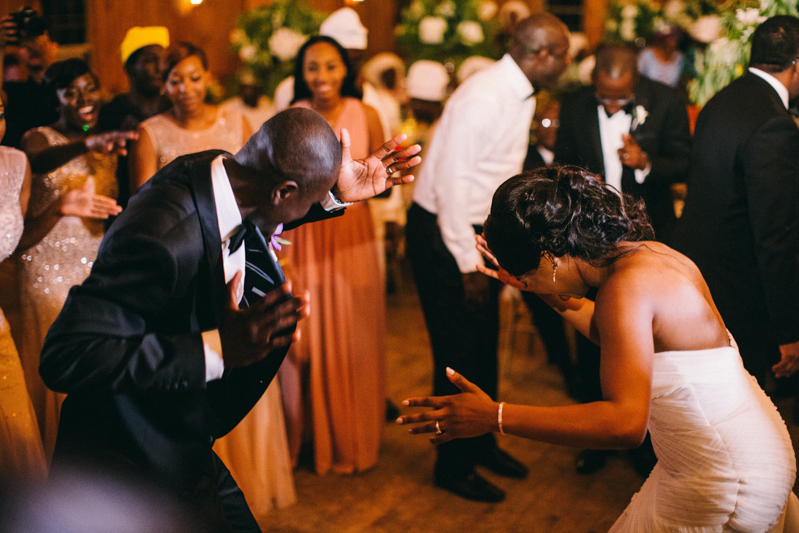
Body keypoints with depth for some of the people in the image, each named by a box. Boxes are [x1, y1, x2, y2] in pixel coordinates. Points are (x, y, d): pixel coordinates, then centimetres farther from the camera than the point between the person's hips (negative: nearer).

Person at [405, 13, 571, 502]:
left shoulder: (522, 96, 6)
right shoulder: (484, 98, -24)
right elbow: (451, 182, -25)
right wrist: (469, 264, -21)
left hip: (481, 232, 9)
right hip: (444, 236, -9)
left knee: (485, 346, 19)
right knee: (459, 353, 2)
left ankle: (482, 444, 38)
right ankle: (453, 466, 20)